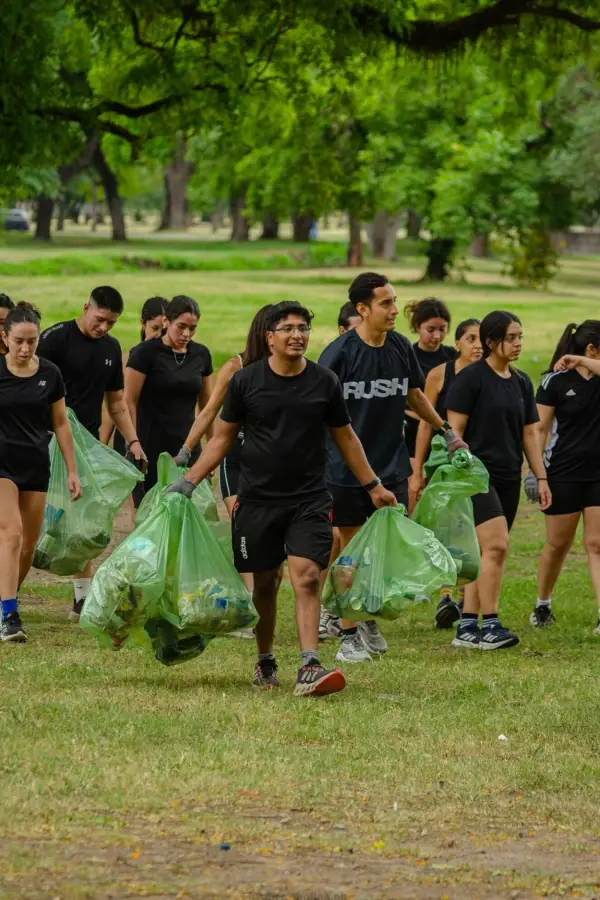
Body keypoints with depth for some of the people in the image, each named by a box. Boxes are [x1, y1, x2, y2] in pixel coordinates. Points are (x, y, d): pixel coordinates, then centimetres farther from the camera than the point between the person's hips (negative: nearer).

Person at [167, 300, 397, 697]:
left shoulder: (325, 382, 3)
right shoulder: (246, 381, 1)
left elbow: (345, 437, 14)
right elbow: (223, 437, 9)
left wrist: (374, 486, 15)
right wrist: (190, 480, 1)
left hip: (310, 500, 0)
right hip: (258, 499, 1)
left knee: (307, 577, -15)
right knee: (264, 584, 7)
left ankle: (310, 667, -22)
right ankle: (265, 661, 26)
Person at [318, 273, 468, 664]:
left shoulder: (401, 347, 2)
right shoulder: (339, 353, -11)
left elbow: (414, 394, 20)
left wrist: (447, 431, 28)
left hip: (392, 467, 4)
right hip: (346, 468, -4)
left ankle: (371, 620, 22)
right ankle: (349, 635, 12)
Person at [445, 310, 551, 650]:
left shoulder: (522, 383, 13)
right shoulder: (471, 378, -7)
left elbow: (529, 433, 17)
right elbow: (454, 429, -9)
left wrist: (541, 477, 12)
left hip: (509, 478, 7)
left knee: (485, 552, 7)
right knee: (497, 545, -17)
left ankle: (467, 627, 10)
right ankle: (490, 625, -12)